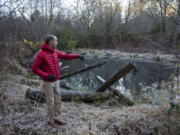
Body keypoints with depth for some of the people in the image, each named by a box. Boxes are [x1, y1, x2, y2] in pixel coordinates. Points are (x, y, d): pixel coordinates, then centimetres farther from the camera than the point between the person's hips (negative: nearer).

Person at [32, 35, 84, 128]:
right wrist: (46, 75, -29)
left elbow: (65, 56, 14)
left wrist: (77, 56, 6)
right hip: (48, 83, -7)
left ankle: (57, 118, 28)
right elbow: (35, 69, -17)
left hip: (56, 81, 7)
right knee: (51, 103, 3)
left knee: (58, 100, 12)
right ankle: (51, 121, 23)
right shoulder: (41, 54, -19)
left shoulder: (55, 52, 2)